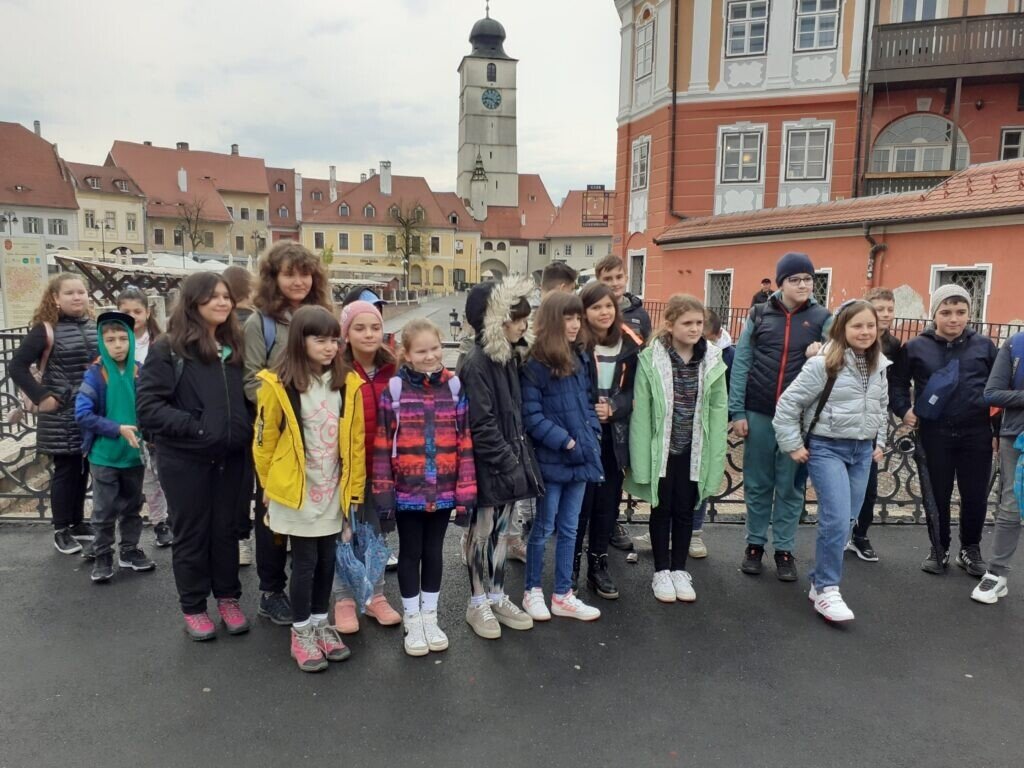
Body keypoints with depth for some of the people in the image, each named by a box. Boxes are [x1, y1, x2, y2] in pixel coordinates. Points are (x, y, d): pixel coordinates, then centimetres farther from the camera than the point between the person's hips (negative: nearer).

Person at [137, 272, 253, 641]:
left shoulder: (235, 346, 9)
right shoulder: (167, 348, -8)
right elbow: (148, 406, -13)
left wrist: (245, 431, 2)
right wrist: (193, 426, -21)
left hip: (230, 457, 4)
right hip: (185, 459, -4)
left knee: (226, 528, 13)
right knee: (191, 533, 9)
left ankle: (228, 599, 28)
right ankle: (193, 608, 23)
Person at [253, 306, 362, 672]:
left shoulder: (348, 383, -2)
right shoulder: (277, 385, -12)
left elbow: (356, 441, 3)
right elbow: (264, 442, -4)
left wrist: (355, 488, 4)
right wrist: (272, 488, 3)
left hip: (334, 492, 4)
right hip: (296, 493, -3)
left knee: (327, 560, 14)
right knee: (305, 561, 6)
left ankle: (321, 623, 32)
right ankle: (301, 632, 23)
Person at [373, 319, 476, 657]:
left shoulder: (453, 386, -2)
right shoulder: (395, 388, -8)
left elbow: (465, 442, -1)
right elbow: (382, 444, -6)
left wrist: (465, 490, -3)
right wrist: (382, 491, -7)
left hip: (443, 491, 2)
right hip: (407, 491, -2)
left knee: (434, 552, 16)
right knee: (410, 553, 14)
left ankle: (430, 616, 34)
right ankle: (412, 620, 30)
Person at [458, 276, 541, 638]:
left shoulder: (508, 357, 10)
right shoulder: (477, 364, -17)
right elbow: (481, 425, -21)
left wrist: (519, 458, 10)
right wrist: (508, 462, -19)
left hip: (509, 463, 8)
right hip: (488, 467, -8)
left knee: (501, 531, 17)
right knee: (483, 532, 6)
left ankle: (497, 597, 30)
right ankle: (478, 603, 22)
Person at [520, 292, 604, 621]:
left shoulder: (580, 358, 8)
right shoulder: (534, 365, -14)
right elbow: (531, 416, -16)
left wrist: (592, 434, 1)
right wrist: (565, 441, -18)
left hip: (581, 456, 6)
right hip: (551, 459, -6)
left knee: (569, 528, 15)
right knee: (544, 527, 8)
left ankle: (563, 595, 27)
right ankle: (533, 592, 26)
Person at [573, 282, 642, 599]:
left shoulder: (630, 344, 3)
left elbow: (635, 390, 3)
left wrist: (614, 408, -13)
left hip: (614, 435, 4)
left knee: (607, 501, 11)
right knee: (579, 502, 2)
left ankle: (598, 566, 26)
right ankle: (570, 568, 19)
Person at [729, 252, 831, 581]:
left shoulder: (822, 317, 4)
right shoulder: (759, 315, 3)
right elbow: (741, 364, 1)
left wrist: (824, 349, -22)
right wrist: (737, 411, -4)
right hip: (759, 413, 0)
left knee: (790, 486, 8)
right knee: (757, 483, 10)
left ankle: (784, 549, 21)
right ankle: (755, 544, 23)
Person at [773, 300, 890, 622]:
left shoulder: (878, 366, 8)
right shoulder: (823, 364, -13)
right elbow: (788, 404, -11)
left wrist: (879, 442, 19)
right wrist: (793, 445, -11)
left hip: (862, 451, 7)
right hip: (827, 448, -7)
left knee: (846, 521, 10)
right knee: (836, 520, -15)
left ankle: (820, 581, 24)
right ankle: (826, 590, -2)